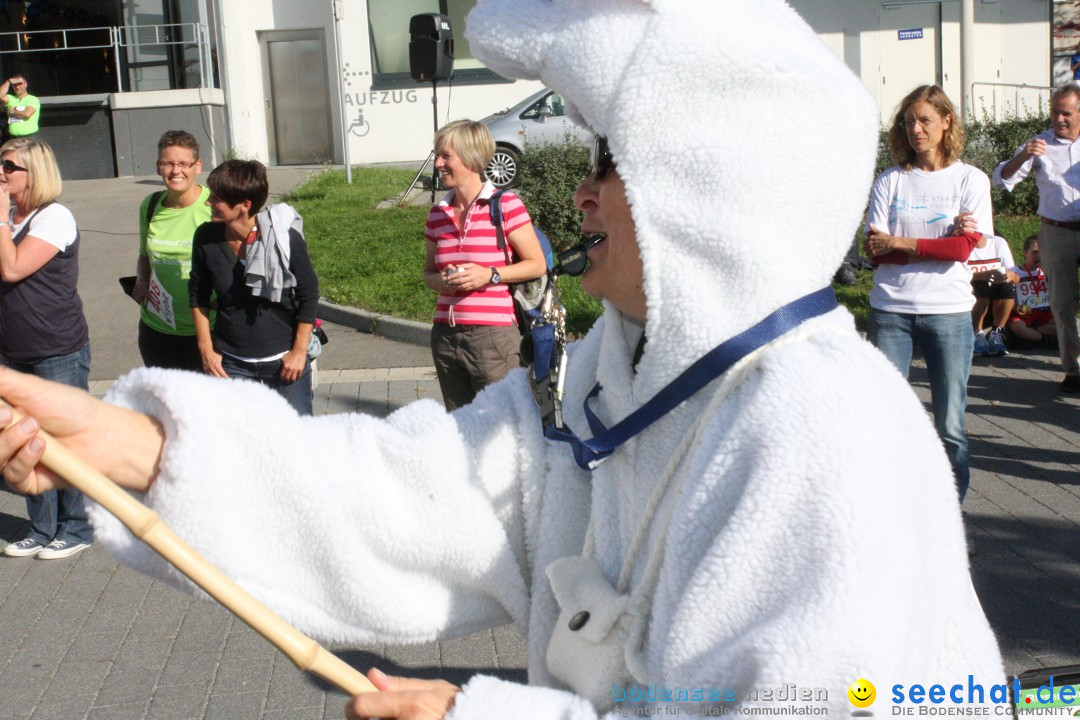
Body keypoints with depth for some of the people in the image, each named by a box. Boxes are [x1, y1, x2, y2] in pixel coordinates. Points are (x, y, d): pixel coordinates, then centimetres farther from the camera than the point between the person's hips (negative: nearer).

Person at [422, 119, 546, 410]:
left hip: (493, 335, -6)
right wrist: (440, 281, -3)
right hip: (445, 336, 6)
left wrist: (490, 275, -16)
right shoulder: (437, 215, 9)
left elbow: (537, 264, -4)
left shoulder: (505, 205, -7)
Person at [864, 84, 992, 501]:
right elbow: (874, 250, -4)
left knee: (950, 427, 4)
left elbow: (964, 247, -9)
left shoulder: (970, 179, 3)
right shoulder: (890, 181, 6)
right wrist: (940, 242, -12)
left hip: (948, 312, -1)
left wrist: (897, 242, -9)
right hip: (890, 311, 1)